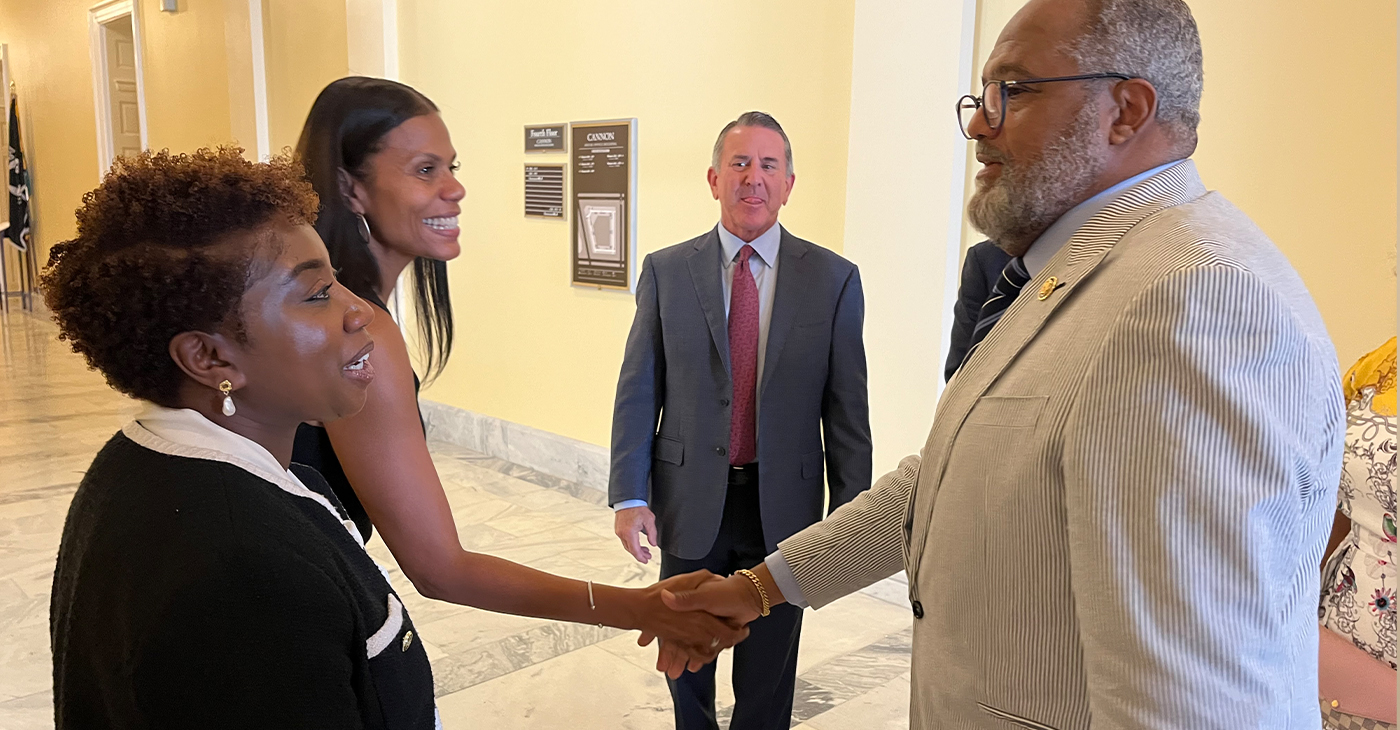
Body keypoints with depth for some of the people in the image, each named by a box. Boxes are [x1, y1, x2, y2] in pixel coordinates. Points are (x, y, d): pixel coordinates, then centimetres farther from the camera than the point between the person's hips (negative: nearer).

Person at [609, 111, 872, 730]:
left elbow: (847, 407, -3)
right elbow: (638, 392, -2)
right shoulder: (666, 271, -2)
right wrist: (629, 496, -8)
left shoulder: (833, 278, -4)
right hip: (690, 503, 1)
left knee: (768, 676, 16)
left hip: (784, 505, 0)